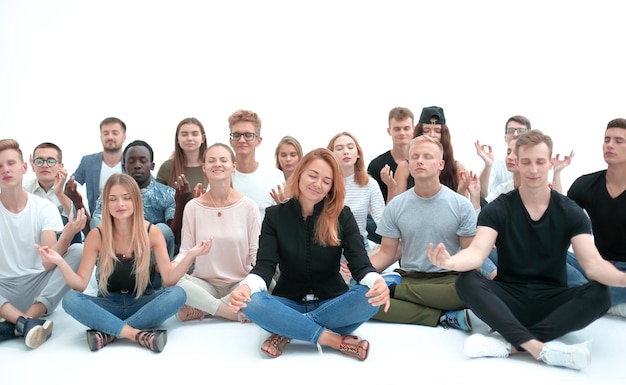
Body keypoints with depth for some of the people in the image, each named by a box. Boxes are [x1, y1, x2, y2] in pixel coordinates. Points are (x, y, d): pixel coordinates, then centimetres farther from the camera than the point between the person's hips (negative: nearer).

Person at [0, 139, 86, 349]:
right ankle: (26, 322, -31)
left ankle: (17, 324, -30)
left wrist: (67, 235, -34)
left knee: (79, 251, -25)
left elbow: (49, 263, -15)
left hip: (37, 287, 1)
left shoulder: (44, 207, -4)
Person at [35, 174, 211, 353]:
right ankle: (138, 334, -33)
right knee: (70, 299, -28)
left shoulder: (152, 232, -8)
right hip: (108, 306, 0)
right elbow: (80, 284, -9)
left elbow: (169, 279, -12)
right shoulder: (96, 235, -8)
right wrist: (60, 262, -27)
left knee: (177, 293, -29)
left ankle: (108, 333, -29)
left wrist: (190, 256, -29)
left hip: (142, 304, 0)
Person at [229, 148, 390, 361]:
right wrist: (246, 286, -36)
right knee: (253, 303, -32)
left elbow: (360, 262, -12)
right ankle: (334, 340, -27)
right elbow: (265, 265, -12)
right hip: (289, 304, 0)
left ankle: (287, 331, -23)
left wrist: (377, 282, -37)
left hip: (332, 303, 0)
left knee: (370, 297, -31)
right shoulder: (275, 215, -1)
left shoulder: (342, 215, -2)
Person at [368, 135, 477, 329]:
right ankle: (443, 317, -21)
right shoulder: (395, 206, 4)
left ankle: (394, 289, -19)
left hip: (448, 278, -1)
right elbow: (386, 253, 5)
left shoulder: (461, 205, -2)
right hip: (407, 276, 2)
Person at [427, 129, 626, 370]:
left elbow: (592, 263, -14)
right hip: (509, 298, -1)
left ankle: (510, 343, -34)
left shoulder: (571, 212, -2)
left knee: (599, 294, -29)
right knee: (466, 281, -30)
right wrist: (451, 262, -46)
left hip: (552, 301, 1)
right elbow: (477, 252, -21)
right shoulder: (497, 209, -4)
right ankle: (539, 347, -42)